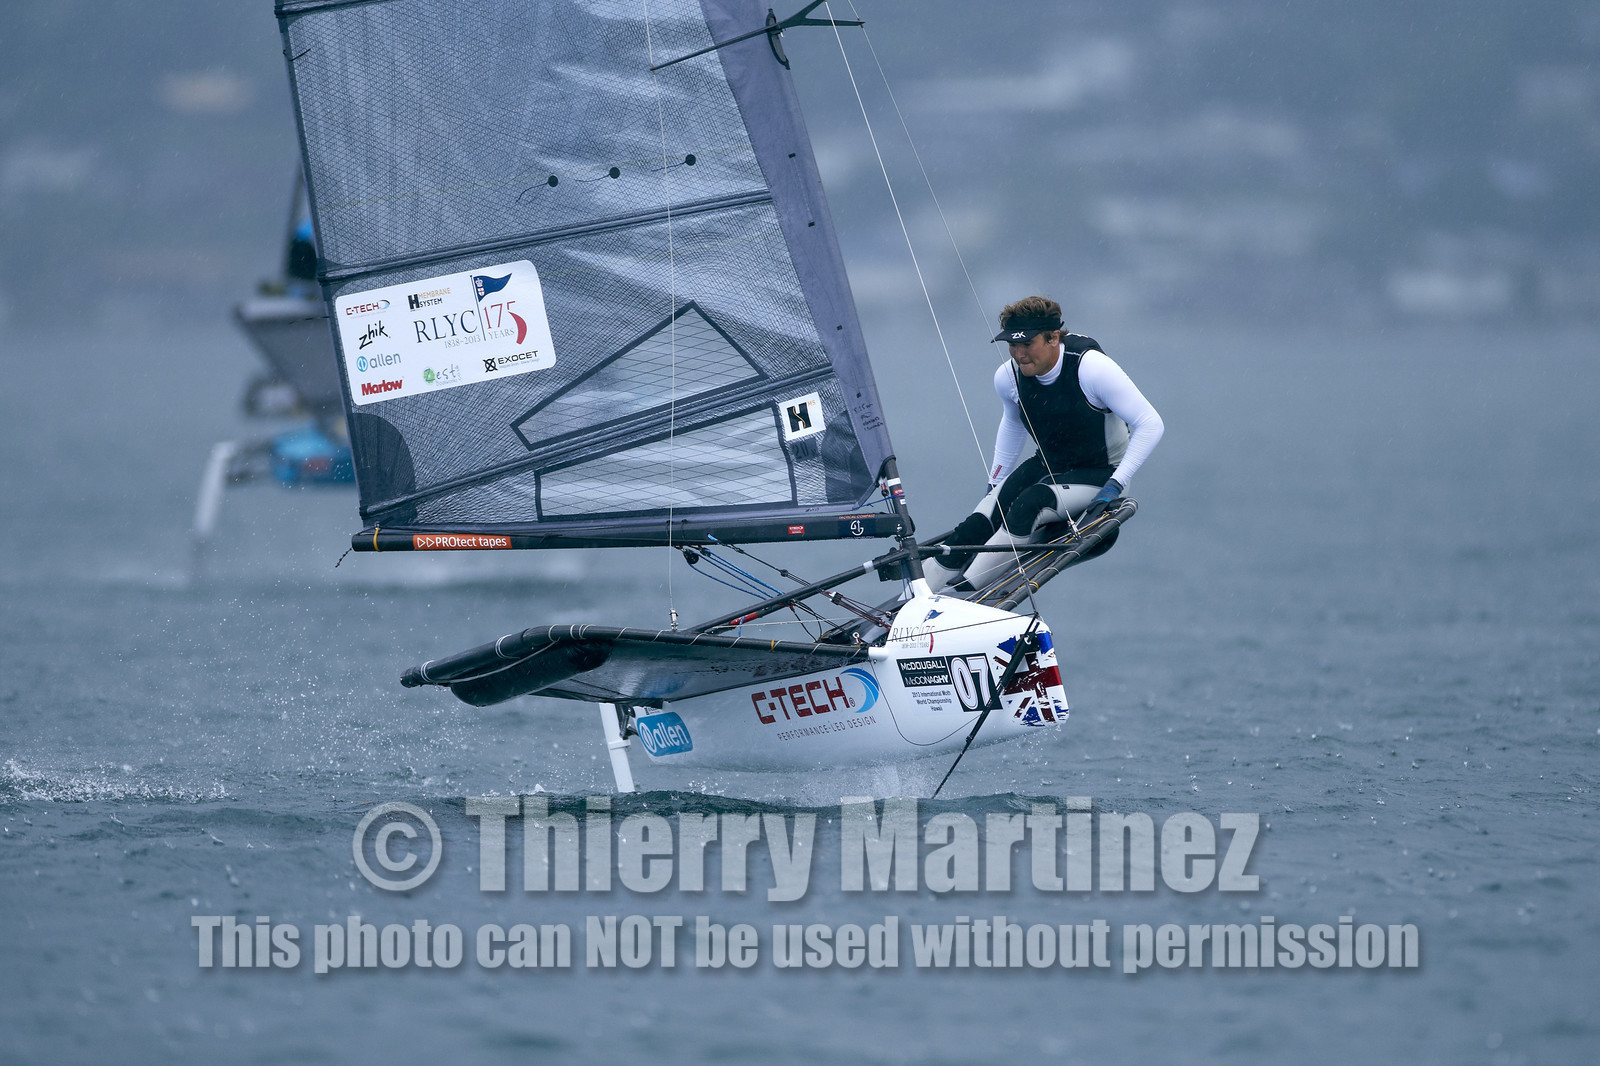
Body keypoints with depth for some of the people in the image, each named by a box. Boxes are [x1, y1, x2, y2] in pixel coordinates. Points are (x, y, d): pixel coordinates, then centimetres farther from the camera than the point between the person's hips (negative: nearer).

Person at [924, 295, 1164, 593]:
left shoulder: (1089, 368, -25)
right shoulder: (1008, 377, -8)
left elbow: (1151, 425, -21)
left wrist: (1115, 485, -25)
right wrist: (995, 484, 17)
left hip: (1100, 473, -5)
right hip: (1047, 465, 5)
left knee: (1030, 504, -34)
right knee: (977, 525, -18)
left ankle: (961, 591, -31)